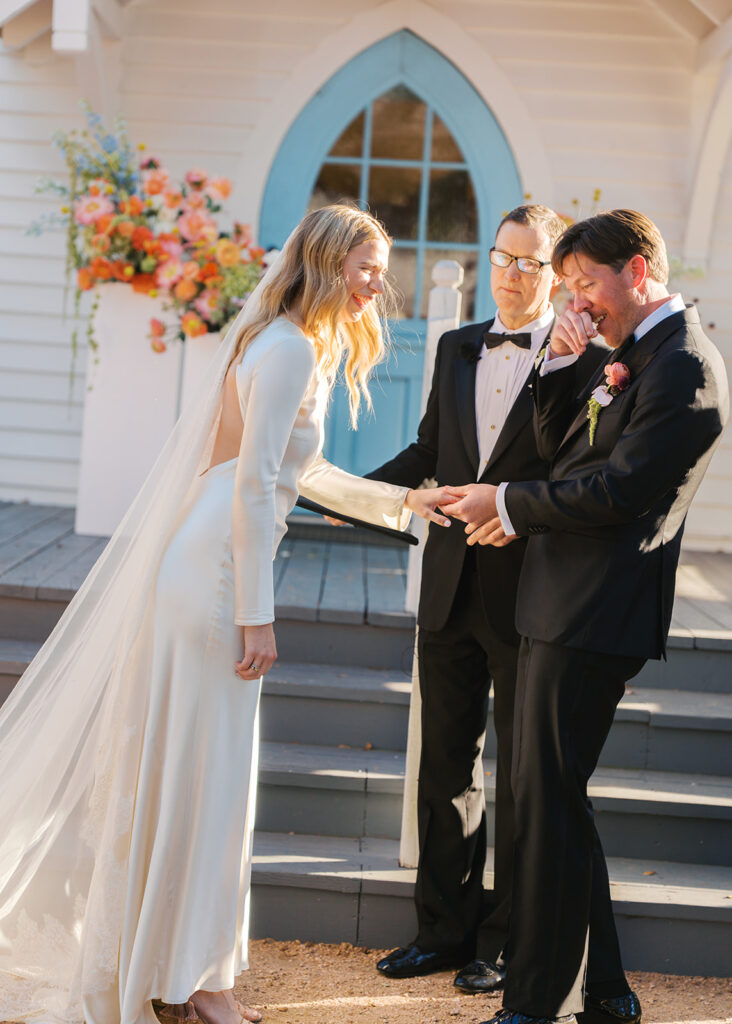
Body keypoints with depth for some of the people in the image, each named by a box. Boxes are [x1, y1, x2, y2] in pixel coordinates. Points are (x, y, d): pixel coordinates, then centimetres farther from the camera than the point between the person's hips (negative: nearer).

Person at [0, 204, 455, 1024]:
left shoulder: (298, 347, 17)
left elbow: (294, 471, 27)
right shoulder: (290, 348, -15)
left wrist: (400, 502, 25)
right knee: (198, 771, -1)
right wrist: (256, 615, -20)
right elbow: (253, 484, -20)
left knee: (176, 765, 16)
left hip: (203, 571, 10)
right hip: (214, 579, -10)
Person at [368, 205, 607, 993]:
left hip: (529, 598, -5)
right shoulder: (456, 348, 12)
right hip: (452, 591, 6)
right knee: (446, 765, 13)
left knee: (521, 775, 7)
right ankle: (444, 929, 26)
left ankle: (504, 942, 20)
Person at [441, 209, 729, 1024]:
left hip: (593, 619, -10)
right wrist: (564, 368, 2)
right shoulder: (629, 356, 19)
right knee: (548, 799, 15)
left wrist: (509, 503, -12)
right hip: (562, 609, 10)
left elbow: (623, 489, -20)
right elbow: (560, 452, 17)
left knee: (548, 803, -5)